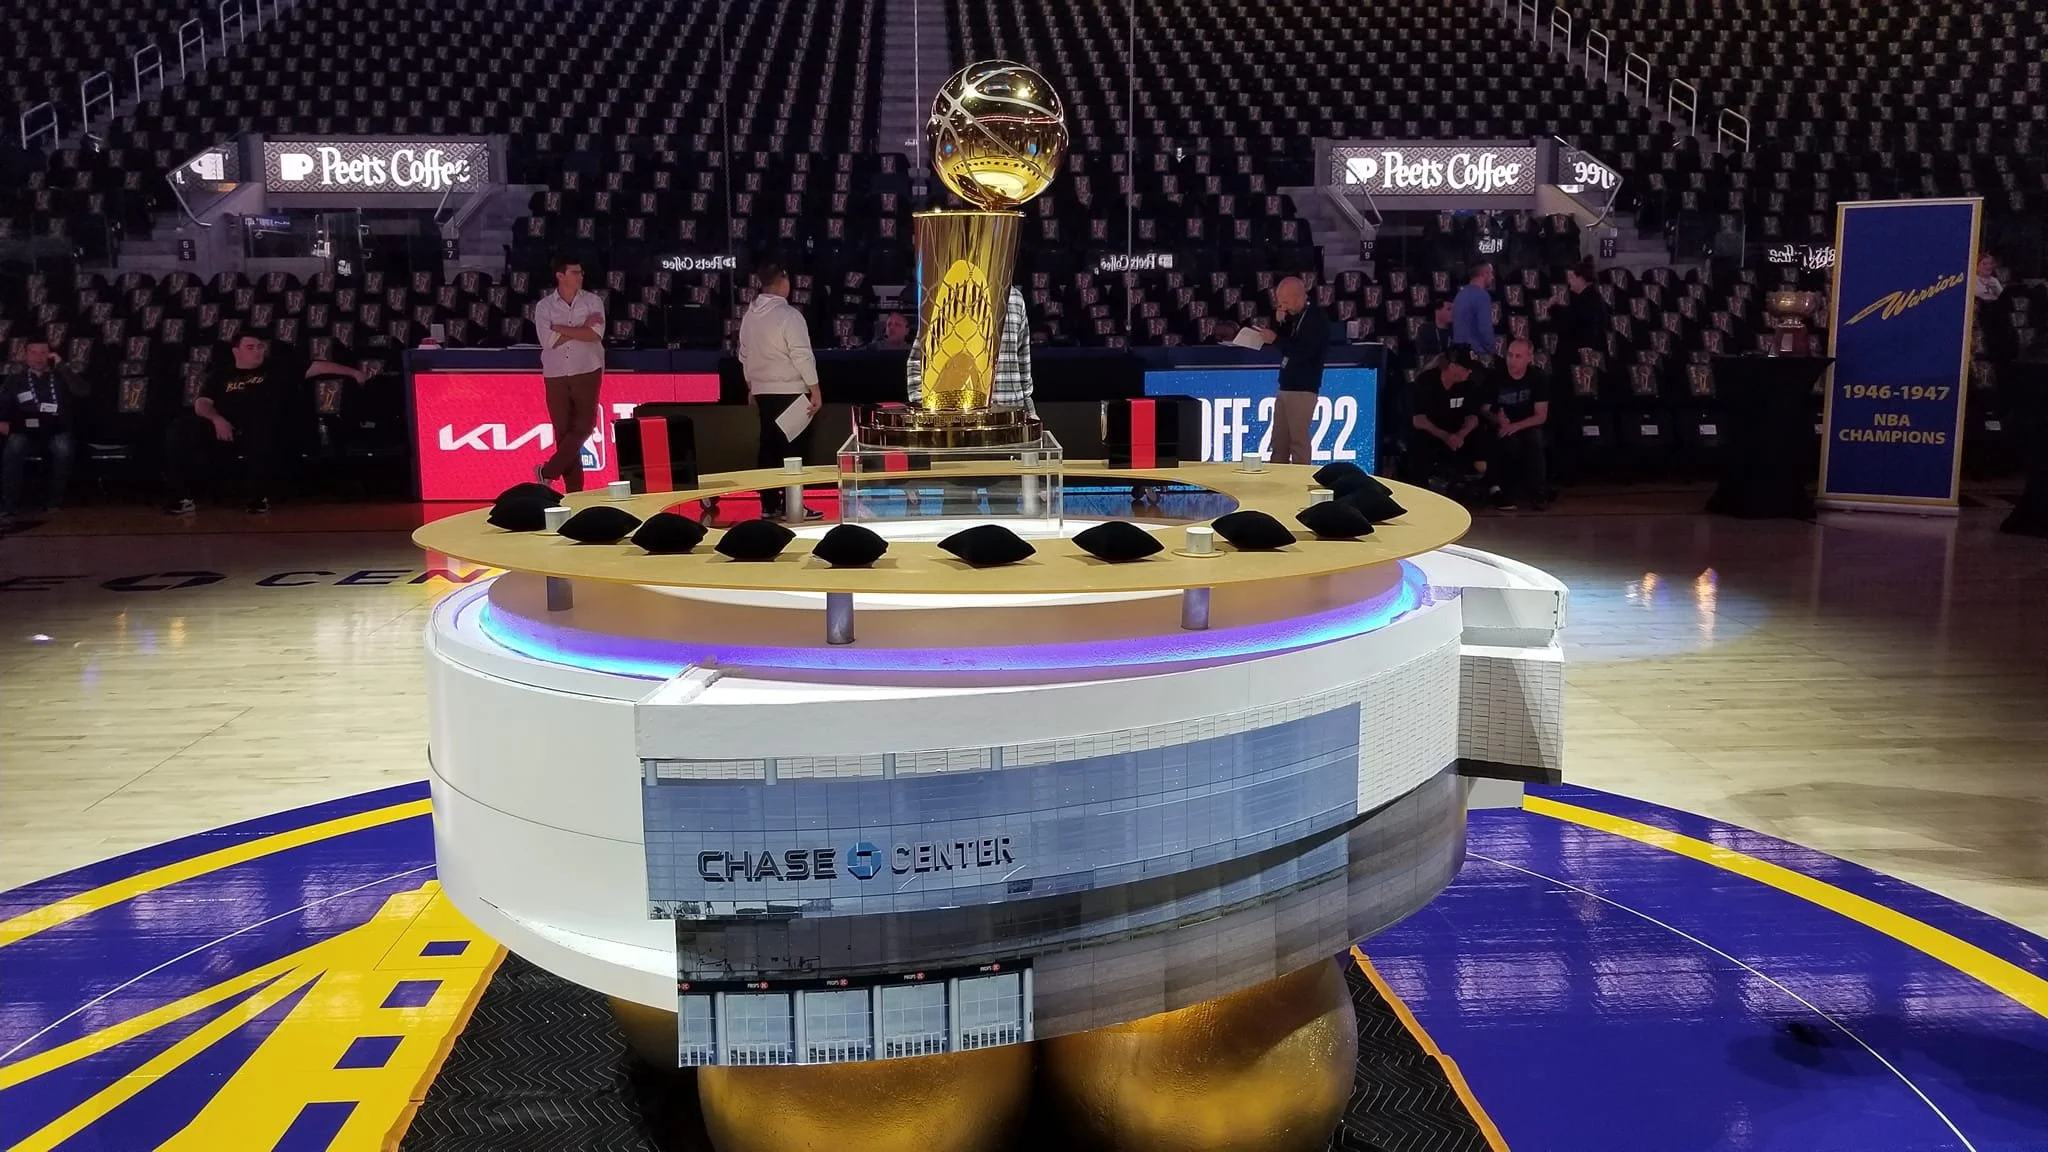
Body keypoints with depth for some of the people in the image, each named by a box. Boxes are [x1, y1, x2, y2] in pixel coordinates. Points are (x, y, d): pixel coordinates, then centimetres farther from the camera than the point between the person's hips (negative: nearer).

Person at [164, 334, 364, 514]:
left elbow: (317, 366, 15)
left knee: (261, 430, -40)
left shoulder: (276, 367, 20)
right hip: (223, 427, 2)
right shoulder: (221, 375, 22)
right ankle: (183, 497, -19)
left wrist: (353, 373, 8)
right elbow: (202, 403, 10)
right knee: (178, 430, -24)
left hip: (256, 428, -2)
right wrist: (217, 419, -12)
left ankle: (259, 497, -24)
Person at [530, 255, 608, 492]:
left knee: (584, 426, -10)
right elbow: (549, 341, -10)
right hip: (556, 376, 0)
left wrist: (561, 328, -9)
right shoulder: (544, 306, 2)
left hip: (587, 373, 0)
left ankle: (548, 471, 5)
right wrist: (582, 328, -9)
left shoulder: (593, 301, 2)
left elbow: (596, 334, -12)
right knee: (563, 431, 1)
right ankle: (573, 489, 6)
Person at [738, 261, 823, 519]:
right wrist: (815, 390, -13)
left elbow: (745, 355, 15)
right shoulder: (788, 314, -15)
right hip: (791, 392, -7)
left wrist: (751, 387, 24)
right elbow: (802, 356, -17)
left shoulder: (750, 315, 8)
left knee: (769, 447, 11)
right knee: (794, 449, -2)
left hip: (764, 391, 7)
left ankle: (769, 504, 13)